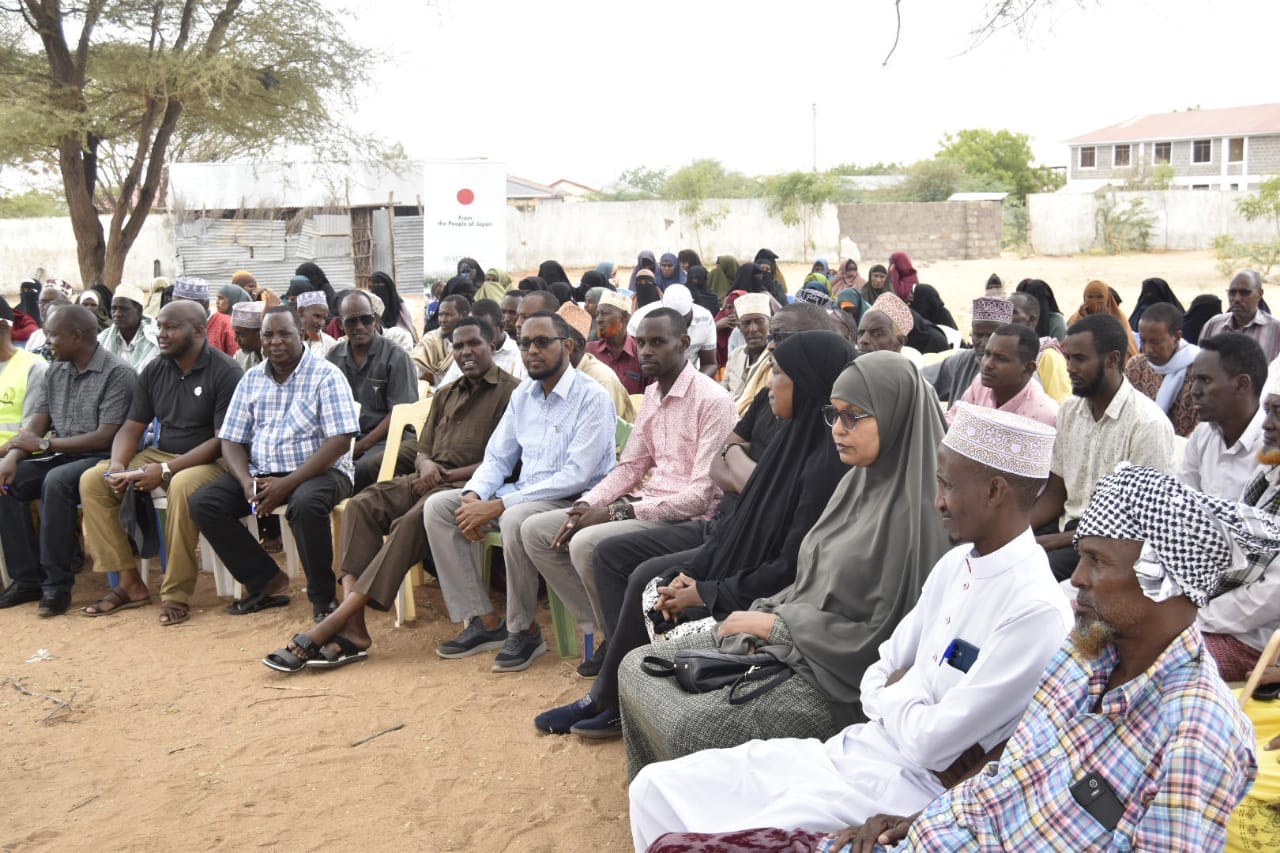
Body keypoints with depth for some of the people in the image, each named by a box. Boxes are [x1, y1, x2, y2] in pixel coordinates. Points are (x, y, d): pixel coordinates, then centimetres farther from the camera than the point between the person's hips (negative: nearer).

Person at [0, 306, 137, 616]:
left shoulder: (117, 374, -12)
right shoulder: (55, 373, 11)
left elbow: (105, 437, -18)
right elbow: (36, 428, 9)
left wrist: (44, 443, -13)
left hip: (100, 459, -7)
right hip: (61, 456, 7)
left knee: (56, 482, -34)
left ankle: (57, 582, -24)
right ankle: (28, 578, -10)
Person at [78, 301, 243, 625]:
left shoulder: (225, 373, -13)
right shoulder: (153, 371, 6)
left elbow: (223, 440, -18)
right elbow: (131, 428, 8)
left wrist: (166, 470, -25)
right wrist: (117, 465, -14)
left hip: (210, 461, -7)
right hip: (160, 453, 7)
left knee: (182, 486, -38)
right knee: (91, 480, -11)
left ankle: (176, 593, -26)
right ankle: (129, 583, -7)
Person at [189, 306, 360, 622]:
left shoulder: (326, 376, -6)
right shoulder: (251, 380, 11)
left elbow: (340, 441, -15)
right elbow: (231, 440, 10)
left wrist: (287, 484, -21)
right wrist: (246, 482, -13)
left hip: (318, 470, -6)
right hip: (261, 473, 6)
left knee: (306, 503, -38)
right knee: (203, 503, -14)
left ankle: (322, 596, -17)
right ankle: (266, 582, -5)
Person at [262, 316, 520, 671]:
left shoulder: (510, 392, 2)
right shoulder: (445, 394, 26)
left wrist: (448, 475, -13)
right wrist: (426, 464, -2)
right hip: (431, 479, 7)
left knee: (411, 522, -34)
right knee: (361, 505, -19)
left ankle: (332, 625, -36)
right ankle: (353, 628, -30)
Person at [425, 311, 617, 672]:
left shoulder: (592, 398, -12)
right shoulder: (523, 394, 11)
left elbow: (576, 476, -20)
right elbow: (497, 457, 15)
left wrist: (499, 505, -22)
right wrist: (475, 494, -9)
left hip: (573, 502, -8)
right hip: (523, 495, 8)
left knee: (516, 518, -37)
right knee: (438, 506, -6)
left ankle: (523, 630, -15)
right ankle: (485, 622, -5)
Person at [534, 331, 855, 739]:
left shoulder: (826, 461, -28)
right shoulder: (795, 431, -2)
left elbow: (791, 568, -27)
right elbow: (744, 511, 1)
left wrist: (706, 593, -21)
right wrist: (691, 571, -9)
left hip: (757, 580, -9)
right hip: (730, 536, 10)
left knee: (648, 579, -19)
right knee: (613, 553, 6)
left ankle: (610, 698, 5)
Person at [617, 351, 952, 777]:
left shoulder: (913, 515, -19)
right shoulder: (856, 483, 7)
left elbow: (882, 636, -19)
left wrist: (775, 624, -13)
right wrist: (761, 614, -1)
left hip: (835, 676, -9)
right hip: (784, 638, 9)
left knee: (691, 726, -24)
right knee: (637, 666, 4)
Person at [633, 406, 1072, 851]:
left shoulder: (1036, 611, -20)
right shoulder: (954, 564, 7)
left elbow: (934, 743, -20)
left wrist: (896, 692, -1)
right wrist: (907, 701, -9)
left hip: (908, 787, -8)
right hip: (852, 748, 8)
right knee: (657, 789, 2)